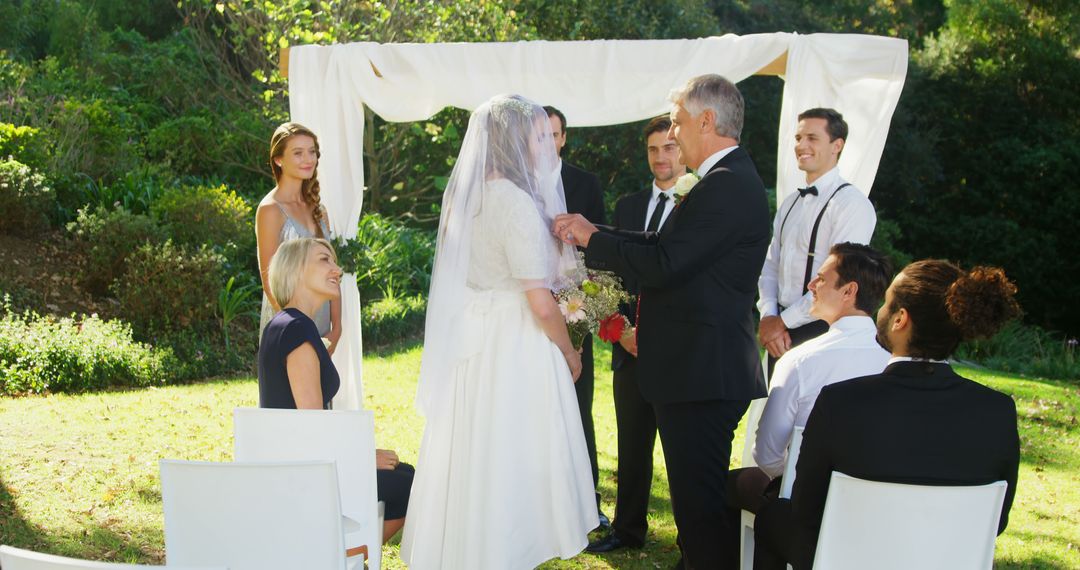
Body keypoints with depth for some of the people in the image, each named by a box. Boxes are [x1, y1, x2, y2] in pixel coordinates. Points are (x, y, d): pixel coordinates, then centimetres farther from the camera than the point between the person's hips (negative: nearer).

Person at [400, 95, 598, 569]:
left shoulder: (465, 197, 7)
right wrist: (570, 354, -4)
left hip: (470, 346, 8)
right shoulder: (517, 202, -18)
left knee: (470, 459, 16)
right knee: (509, 464, 2)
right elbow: (541, 305, -18)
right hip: (514, 351, -8)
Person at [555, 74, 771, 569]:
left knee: (701, 504, -4)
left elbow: (664, 264, -23)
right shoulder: (730, 180, 16)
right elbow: (665, 246, 16)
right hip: (701, 367, 11)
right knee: (697, 497, 20)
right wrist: (592, 235, 9)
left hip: (700, 374, -11)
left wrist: (592, 239, -10)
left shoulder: (727, 186, -18)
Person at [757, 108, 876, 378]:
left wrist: (783, 321, -13)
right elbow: (770, 265, 11)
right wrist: (768, 316, -6)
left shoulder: (852, 203, -12)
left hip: (820, 333, -7)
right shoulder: (790, 203, 14)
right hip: (779, 333, 7)